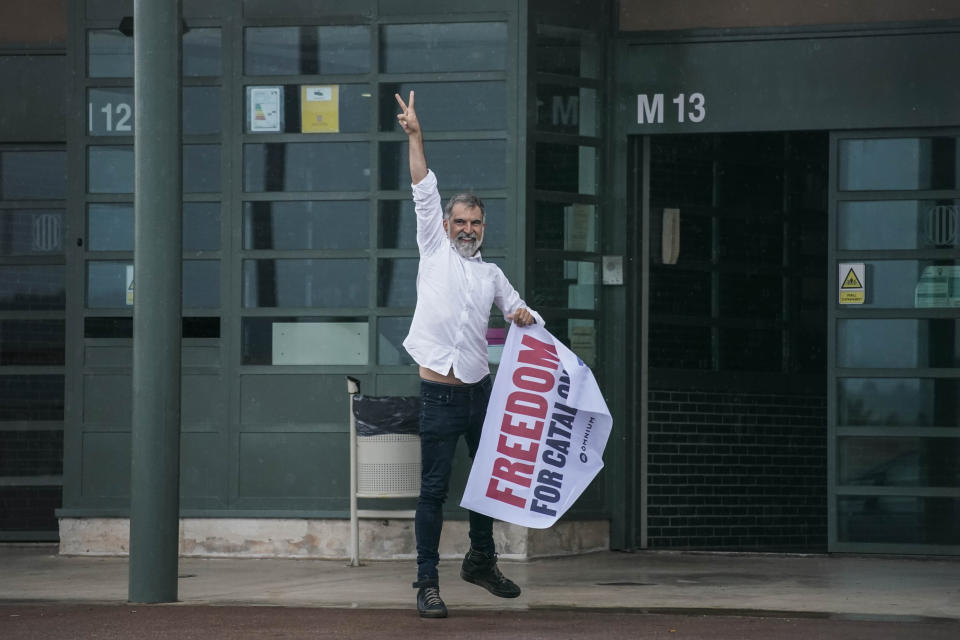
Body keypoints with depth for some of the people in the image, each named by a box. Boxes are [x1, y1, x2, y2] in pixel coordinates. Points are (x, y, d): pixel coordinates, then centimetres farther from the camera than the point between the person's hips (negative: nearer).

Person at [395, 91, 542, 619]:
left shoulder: (491, 274, 17)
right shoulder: (435, 251, 7)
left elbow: (518, 309, 24)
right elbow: (424, 193, -1)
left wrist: (525, 316, -1)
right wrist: (414, 137, -9)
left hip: (479, 391, 5)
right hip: (439, 393, -5)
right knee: (433, 489, -6)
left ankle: (481, 560, 32)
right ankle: (427, 583, -5)